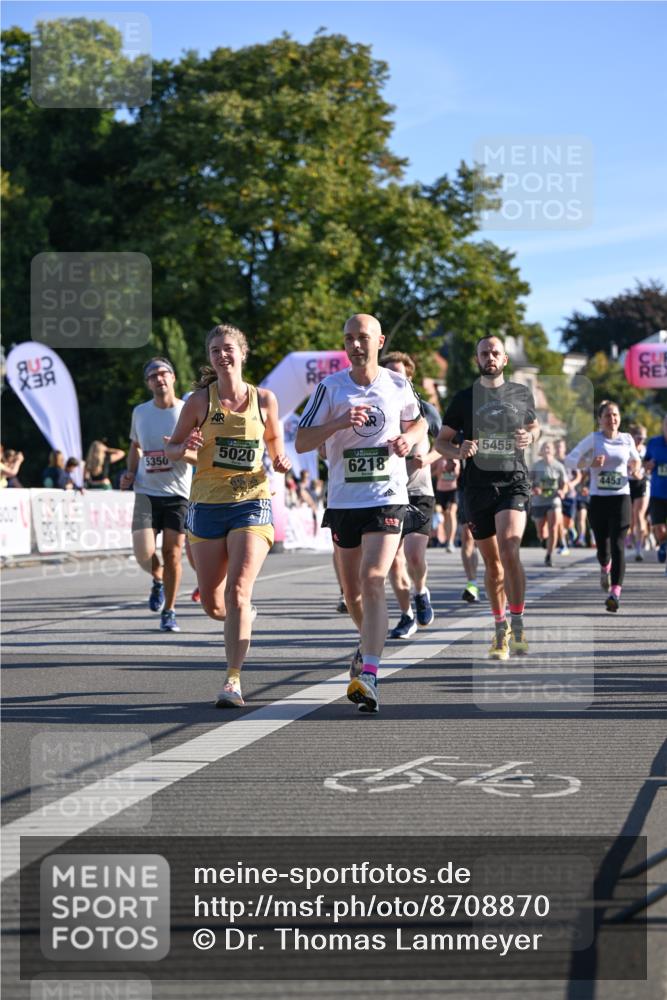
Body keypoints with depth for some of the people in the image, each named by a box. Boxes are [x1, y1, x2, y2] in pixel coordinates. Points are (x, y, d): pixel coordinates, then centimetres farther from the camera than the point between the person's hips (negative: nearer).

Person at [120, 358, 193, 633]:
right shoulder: (140, 412, 8)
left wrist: (181, 452, -23)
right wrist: (130, 472, 8)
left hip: (178, 494, -2)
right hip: (146, 492, 2)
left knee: (172, 553, -3)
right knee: (144, 553, -13)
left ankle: (168, 612, 14)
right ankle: (157, 580, 22)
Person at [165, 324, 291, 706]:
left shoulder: (264, 399, 2)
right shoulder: (200, 401, 0)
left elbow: (274, 438, 19)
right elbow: (171, 449, 8)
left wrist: (281, 460, -3)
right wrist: (185, 447, -15)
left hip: (252, 503, -2)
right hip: (208, 505, 2)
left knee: (237, 592, -17)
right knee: (213, 604, 4)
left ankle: (233, 681, -15)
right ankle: (244, 617, 41)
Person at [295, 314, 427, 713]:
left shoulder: (399, 385, 3)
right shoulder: (331, 387, -1)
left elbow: (418, 422, 22)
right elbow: (301, 442, -3)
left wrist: (408, 438, -1)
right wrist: (339, 423, -20)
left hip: (388, 499, -2)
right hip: (344, 500, 2)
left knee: (373, 581, -19)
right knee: (352, 590, 13)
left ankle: (368, 674, -25)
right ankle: (370, 644, 43)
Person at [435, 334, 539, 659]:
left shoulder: (522, 394, 9)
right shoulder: (464, 398, 6)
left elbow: (534, 426, 25)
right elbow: (441, 441, 10)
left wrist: (530, 436, 1)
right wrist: (458, 451, -12)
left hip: (514, 483, -1)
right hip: (478, 486, 1)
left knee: (509, 548, -22)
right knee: (492, 562, 7)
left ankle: (517, 626, -15)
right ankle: (501, 630, 21)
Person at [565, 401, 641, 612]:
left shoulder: (627, 440, 7)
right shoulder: (593, 439, -1)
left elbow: (635, 459, 25)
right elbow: (569, 460, -3)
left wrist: (634, 469, 2)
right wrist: (590, 463, -19)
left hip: (621, 499, 0)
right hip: (598, 499, 0)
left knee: (618, 546, -14)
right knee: (602, 546, 9)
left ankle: (615, 593, -21)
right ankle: (605, 568, 46)